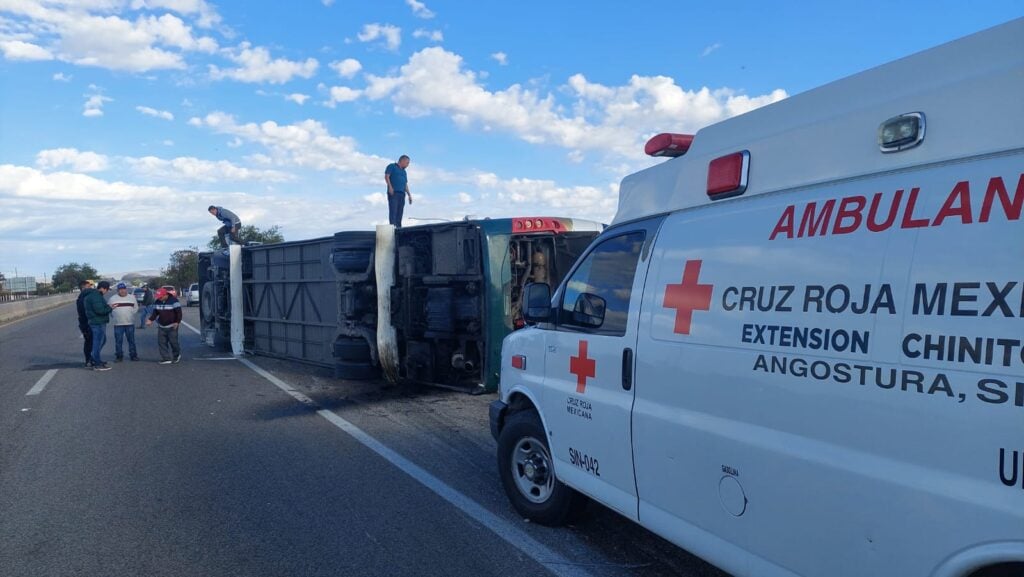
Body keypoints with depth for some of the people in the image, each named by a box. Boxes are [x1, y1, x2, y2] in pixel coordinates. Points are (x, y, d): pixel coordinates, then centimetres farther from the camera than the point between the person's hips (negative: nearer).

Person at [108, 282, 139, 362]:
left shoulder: (132, 297, 9)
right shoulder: (112, 298, 5)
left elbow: (136, 307, 15)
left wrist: (131, 314, 5)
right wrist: (114, 316, 1)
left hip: (130, 323, 1)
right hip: (118, 324, -1)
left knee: (131, 340, 4)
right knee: (118, 341, 1)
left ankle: (133, 355, 10)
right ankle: (119, 356, 9)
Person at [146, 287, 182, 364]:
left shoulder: (173, 301, -11)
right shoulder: (157, 302, 6)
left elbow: (179, 312, -12)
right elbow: (155, 312, 14)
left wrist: (177, 322, -20)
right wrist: (150, 320, -2)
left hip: (172, 326, -6)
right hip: (161, 326, 6)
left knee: (173, 342, -3)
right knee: (161, 342, -1)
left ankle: (177, 355, 22)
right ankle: (166, 358, 3)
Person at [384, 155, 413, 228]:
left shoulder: (404, 171, 28)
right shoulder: (392, 166, 9)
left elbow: (405, 185, 26)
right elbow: (386, 176, -4)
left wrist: (409, 195, 16)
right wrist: (390, 187, -18)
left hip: (402, 194, 7)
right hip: (393, 193, -7)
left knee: (400, 211, -2)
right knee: (393, 210, -16)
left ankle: (399, 227, -4)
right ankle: (392, 226, -25)